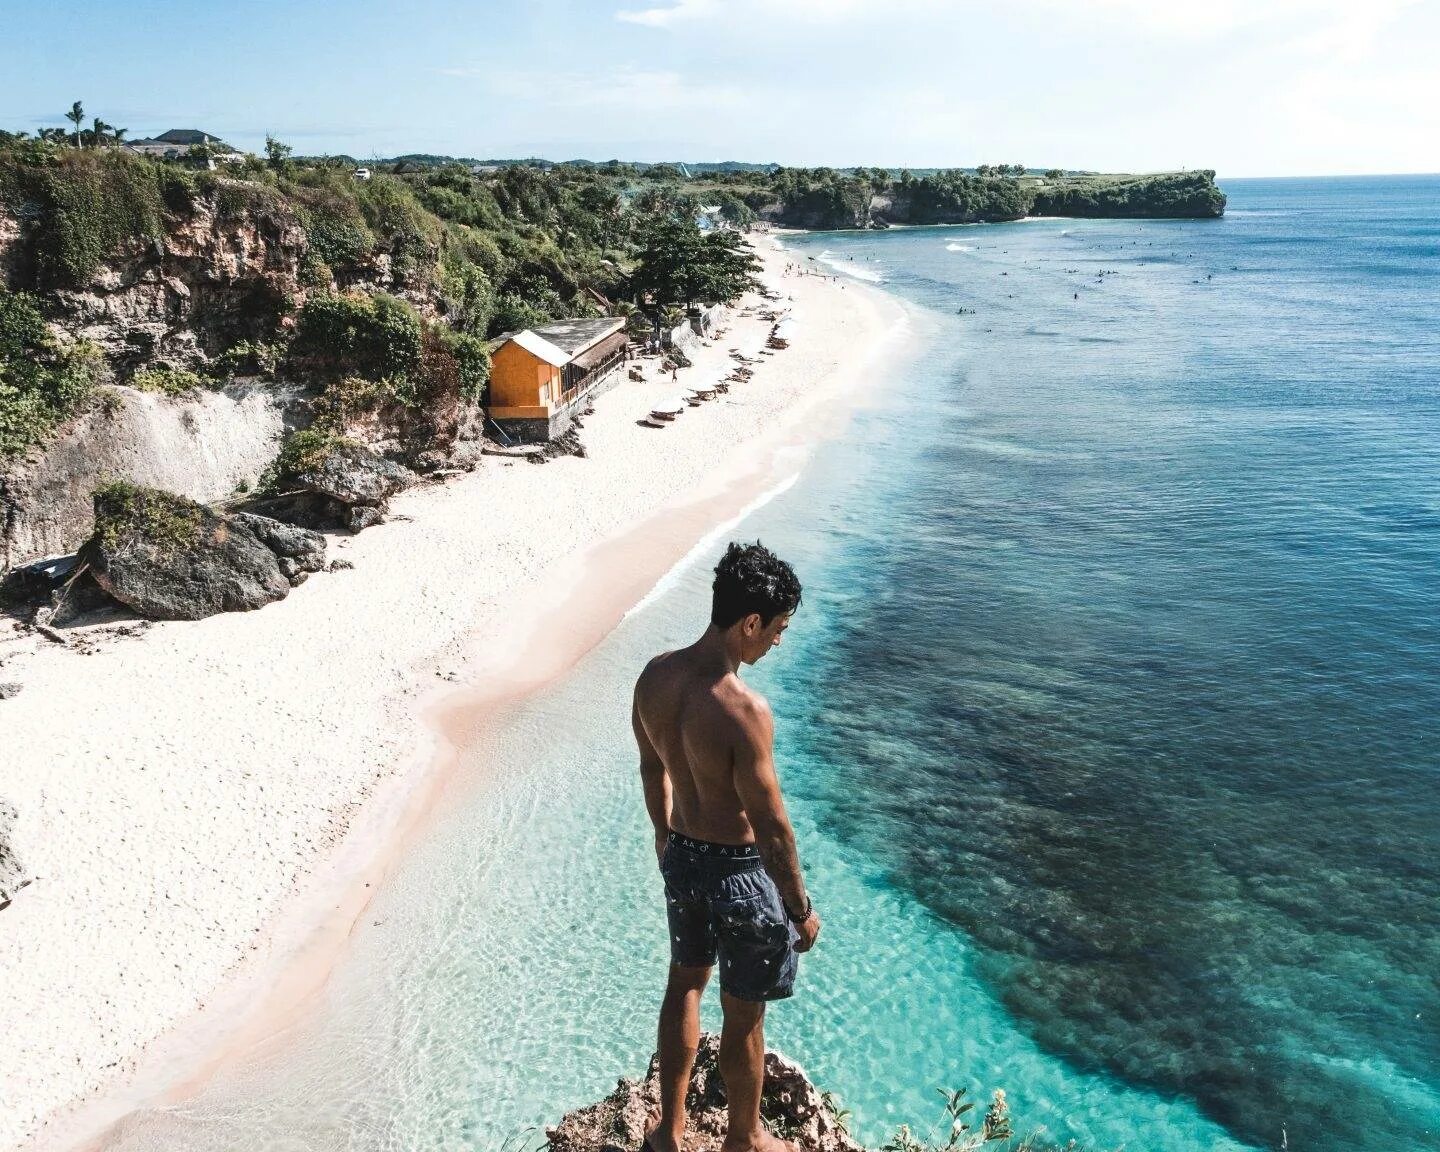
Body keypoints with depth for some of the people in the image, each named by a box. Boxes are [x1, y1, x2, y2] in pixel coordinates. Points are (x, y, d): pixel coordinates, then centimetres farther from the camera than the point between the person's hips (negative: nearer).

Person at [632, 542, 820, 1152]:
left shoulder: (654, 676, -9)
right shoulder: (744, 709, -32)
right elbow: (771, 827, -24)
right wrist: (801, 908, -10)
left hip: (681, 857, 7)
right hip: (739, 872, -7)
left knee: (684, 985, 26)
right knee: (743, 1014, 16)